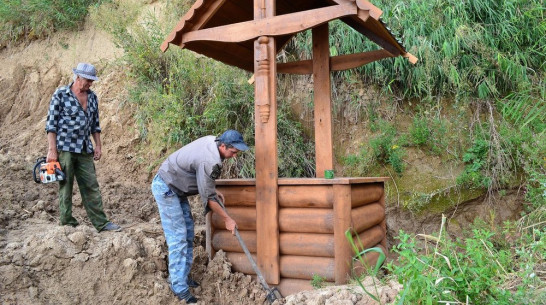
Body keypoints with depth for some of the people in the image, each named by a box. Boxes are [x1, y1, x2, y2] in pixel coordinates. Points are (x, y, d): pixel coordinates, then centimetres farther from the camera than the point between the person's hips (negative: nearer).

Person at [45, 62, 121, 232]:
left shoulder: (92, 97, 10)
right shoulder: (61, 94, -5)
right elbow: (51, 124, -7)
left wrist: (98, 146, 10)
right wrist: (52, 150, -12)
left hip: (85, 150, 5)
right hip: (64, 149, -5)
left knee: (92, 187, 5)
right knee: (65, 187, 3)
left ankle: (101, 223, 9)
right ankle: (67, 223, 12)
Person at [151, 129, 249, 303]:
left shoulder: (212, 141, -4)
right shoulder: (209, 162, -31)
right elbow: (208, 198, -21)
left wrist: (214, 190, 8)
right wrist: (227, 219, -12)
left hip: (175, 187, 10)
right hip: (165, 188, -10)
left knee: (188, 231, 11)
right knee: (178, 236, -9)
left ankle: (182, 275, 19)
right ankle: (179, 287, -4)